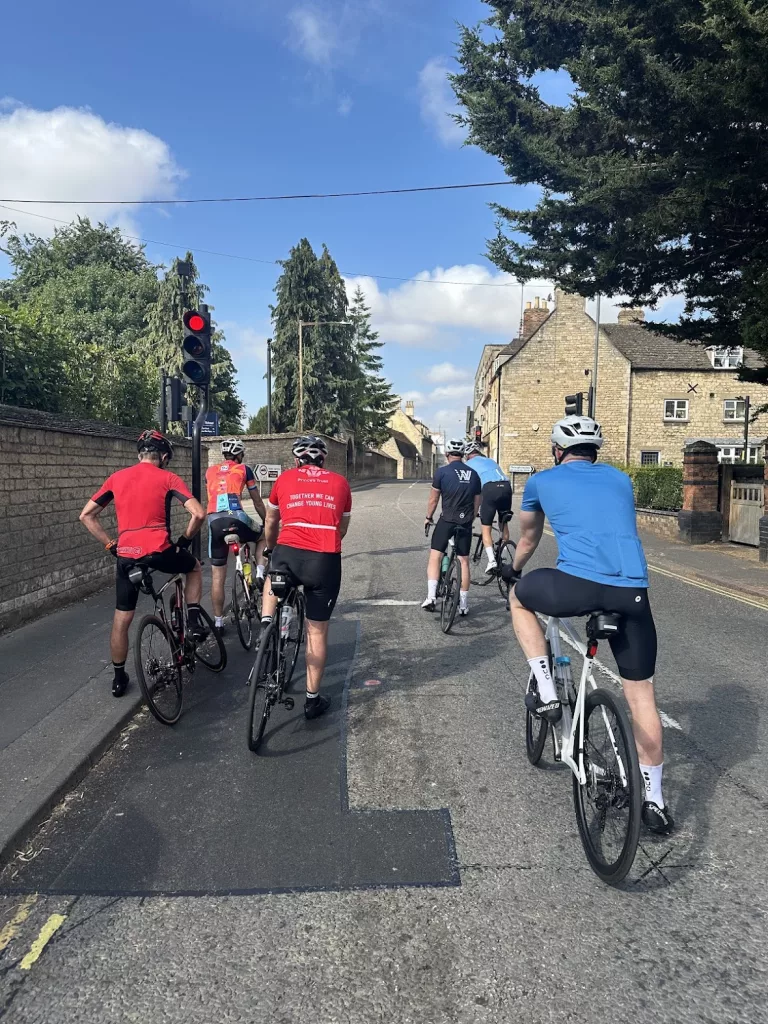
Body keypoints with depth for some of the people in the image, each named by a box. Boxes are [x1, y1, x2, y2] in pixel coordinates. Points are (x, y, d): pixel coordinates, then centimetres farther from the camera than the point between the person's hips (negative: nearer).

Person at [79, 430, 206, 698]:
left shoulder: (117, 477, 13)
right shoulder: (168, 478, 2)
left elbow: (86, 516, 14)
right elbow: (198, 513, -8)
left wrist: (110, 544, 15)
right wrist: (184, 540, 7)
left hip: (126, 555, 3)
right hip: (159, 552, -3)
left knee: (121, 619, 16)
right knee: (194, 566, 30)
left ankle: (119, 677, 27)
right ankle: (194, 620, 18)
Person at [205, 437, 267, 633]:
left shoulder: (210, 471, 23)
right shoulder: (244, 469, 15)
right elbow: (257, 502, 20)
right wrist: (268, 522, 33)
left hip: (214, 521, 3)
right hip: (236, 517, -3)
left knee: (217, 576, 11)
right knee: (263, 537, 30)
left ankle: (218, 622, 16)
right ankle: (260, 574, 11)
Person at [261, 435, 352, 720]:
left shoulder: (284, 478, 14)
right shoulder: (340, 482, 14)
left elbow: (270, 525, 26)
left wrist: (272, 550, 46)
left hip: (288, 553, 0)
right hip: (326, 560, 0)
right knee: (317, 631, 14)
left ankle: (266, 624, 14)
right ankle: (313, 698, 22)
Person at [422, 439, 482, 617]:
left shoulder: (442, 472, -5)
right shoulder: (473, 474, 7)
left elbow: (433, 499, -1)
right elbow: (477, 502, 11)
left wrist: (428, 518, 14)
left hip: (446, 520, -3)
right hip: (465, 522, 4)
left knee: (435, 556, 5)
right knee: (464, 561, 8)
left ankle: (431, 596, -8)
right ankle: (464, 605, 11)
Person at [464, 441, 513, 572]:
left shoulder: (469, 464, 20)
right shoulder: (490, 460, 35)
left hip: (490, 488, -4)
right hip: (506, 486, 4)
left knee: (485, 528, 5)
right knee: (504, 524, 21)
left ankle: (491, 560, -9)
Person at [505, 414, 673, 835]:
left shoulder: (542, 481, 19)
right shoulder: (620, 480, 26)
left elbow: (527, 540, 35)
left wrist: (513, 570, 56)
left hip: (576, 585, -3)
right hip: (632, 592, 4)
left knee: (519, 597, 29)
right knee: (641, 692, 18)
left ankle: (546, 693, 22)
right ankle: (654, 800, 28)